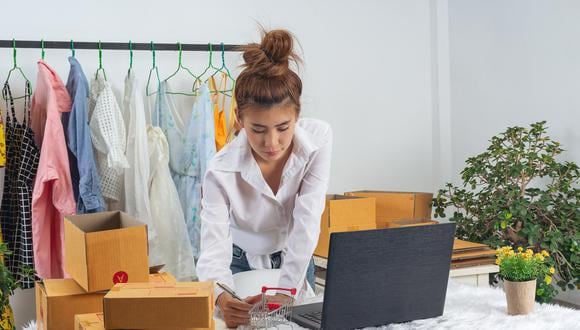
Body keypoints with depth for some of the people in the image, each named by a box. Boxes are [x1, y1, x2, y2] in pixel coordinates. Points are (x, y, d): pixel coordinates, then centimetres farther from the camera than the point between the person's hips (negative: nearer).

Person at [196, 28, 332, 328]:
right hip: (241, 263, -2)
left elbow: (306, 221, -27)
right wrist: (222, 297, -56)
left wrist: (287, 289, -34)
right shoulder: (221, 171, -30)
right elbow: (213, 250, -35)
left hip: (294, 261, 2)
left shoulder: (318, 138, -25)